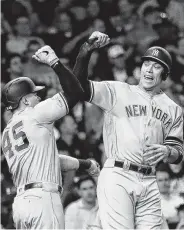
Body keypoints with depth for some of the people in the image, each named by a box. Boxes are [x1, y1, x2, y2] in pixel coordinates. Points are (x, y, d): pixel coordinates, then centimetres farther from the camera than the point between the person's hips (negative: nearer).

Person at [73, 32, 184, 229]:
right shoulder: (118, 92, 6)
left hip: (149, 182, 4)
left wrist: (167, 151, -11)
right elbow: (79, 87, -7)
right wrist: (85, 51, -20)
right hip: (117, 176, -4)